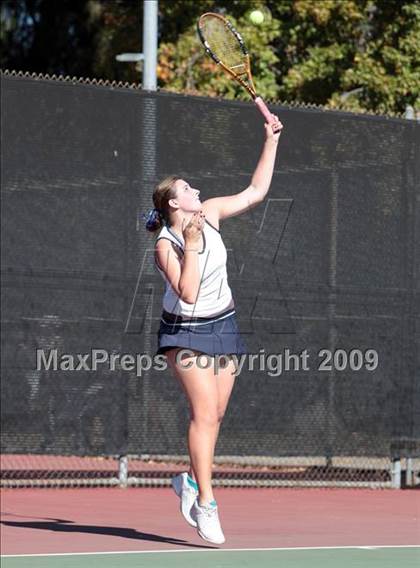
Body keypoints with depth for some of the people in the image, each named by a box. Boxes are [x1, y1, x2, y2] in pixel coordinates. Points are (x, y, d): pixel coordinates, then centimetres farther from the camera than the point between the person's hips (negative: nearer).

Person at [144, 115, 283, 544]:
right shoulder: (165, 246, -20)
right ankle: (205, 503, -20)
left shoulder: (209, 213, -3)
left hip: (223, 327, 6)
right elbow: (188, 293, -29)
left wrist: (271, 141, 3)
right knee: (204, 411, -17)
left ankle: (192, 480, 29)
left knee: (213, 413, 7)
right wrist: (191, 246, -31)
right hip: (186, 333, -6)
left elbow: (256, 192, 5)